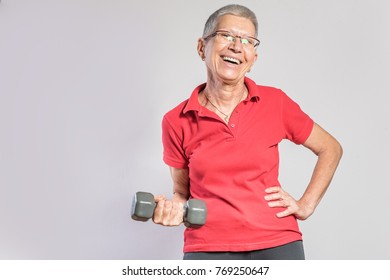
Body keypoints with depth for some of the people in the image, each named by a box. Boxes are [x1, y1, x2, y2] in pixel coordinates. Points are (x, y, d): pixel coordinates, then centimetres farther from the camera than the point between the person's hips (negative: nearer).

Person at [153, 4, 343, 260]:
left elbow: (330, 149, 12)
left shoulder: (275, 102, -2)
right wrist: (173, 209, -10)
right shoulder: (177, 121, -2)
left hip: (277, 245, 0)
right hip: (208, 247, 0)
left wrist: (306, 204, 5)